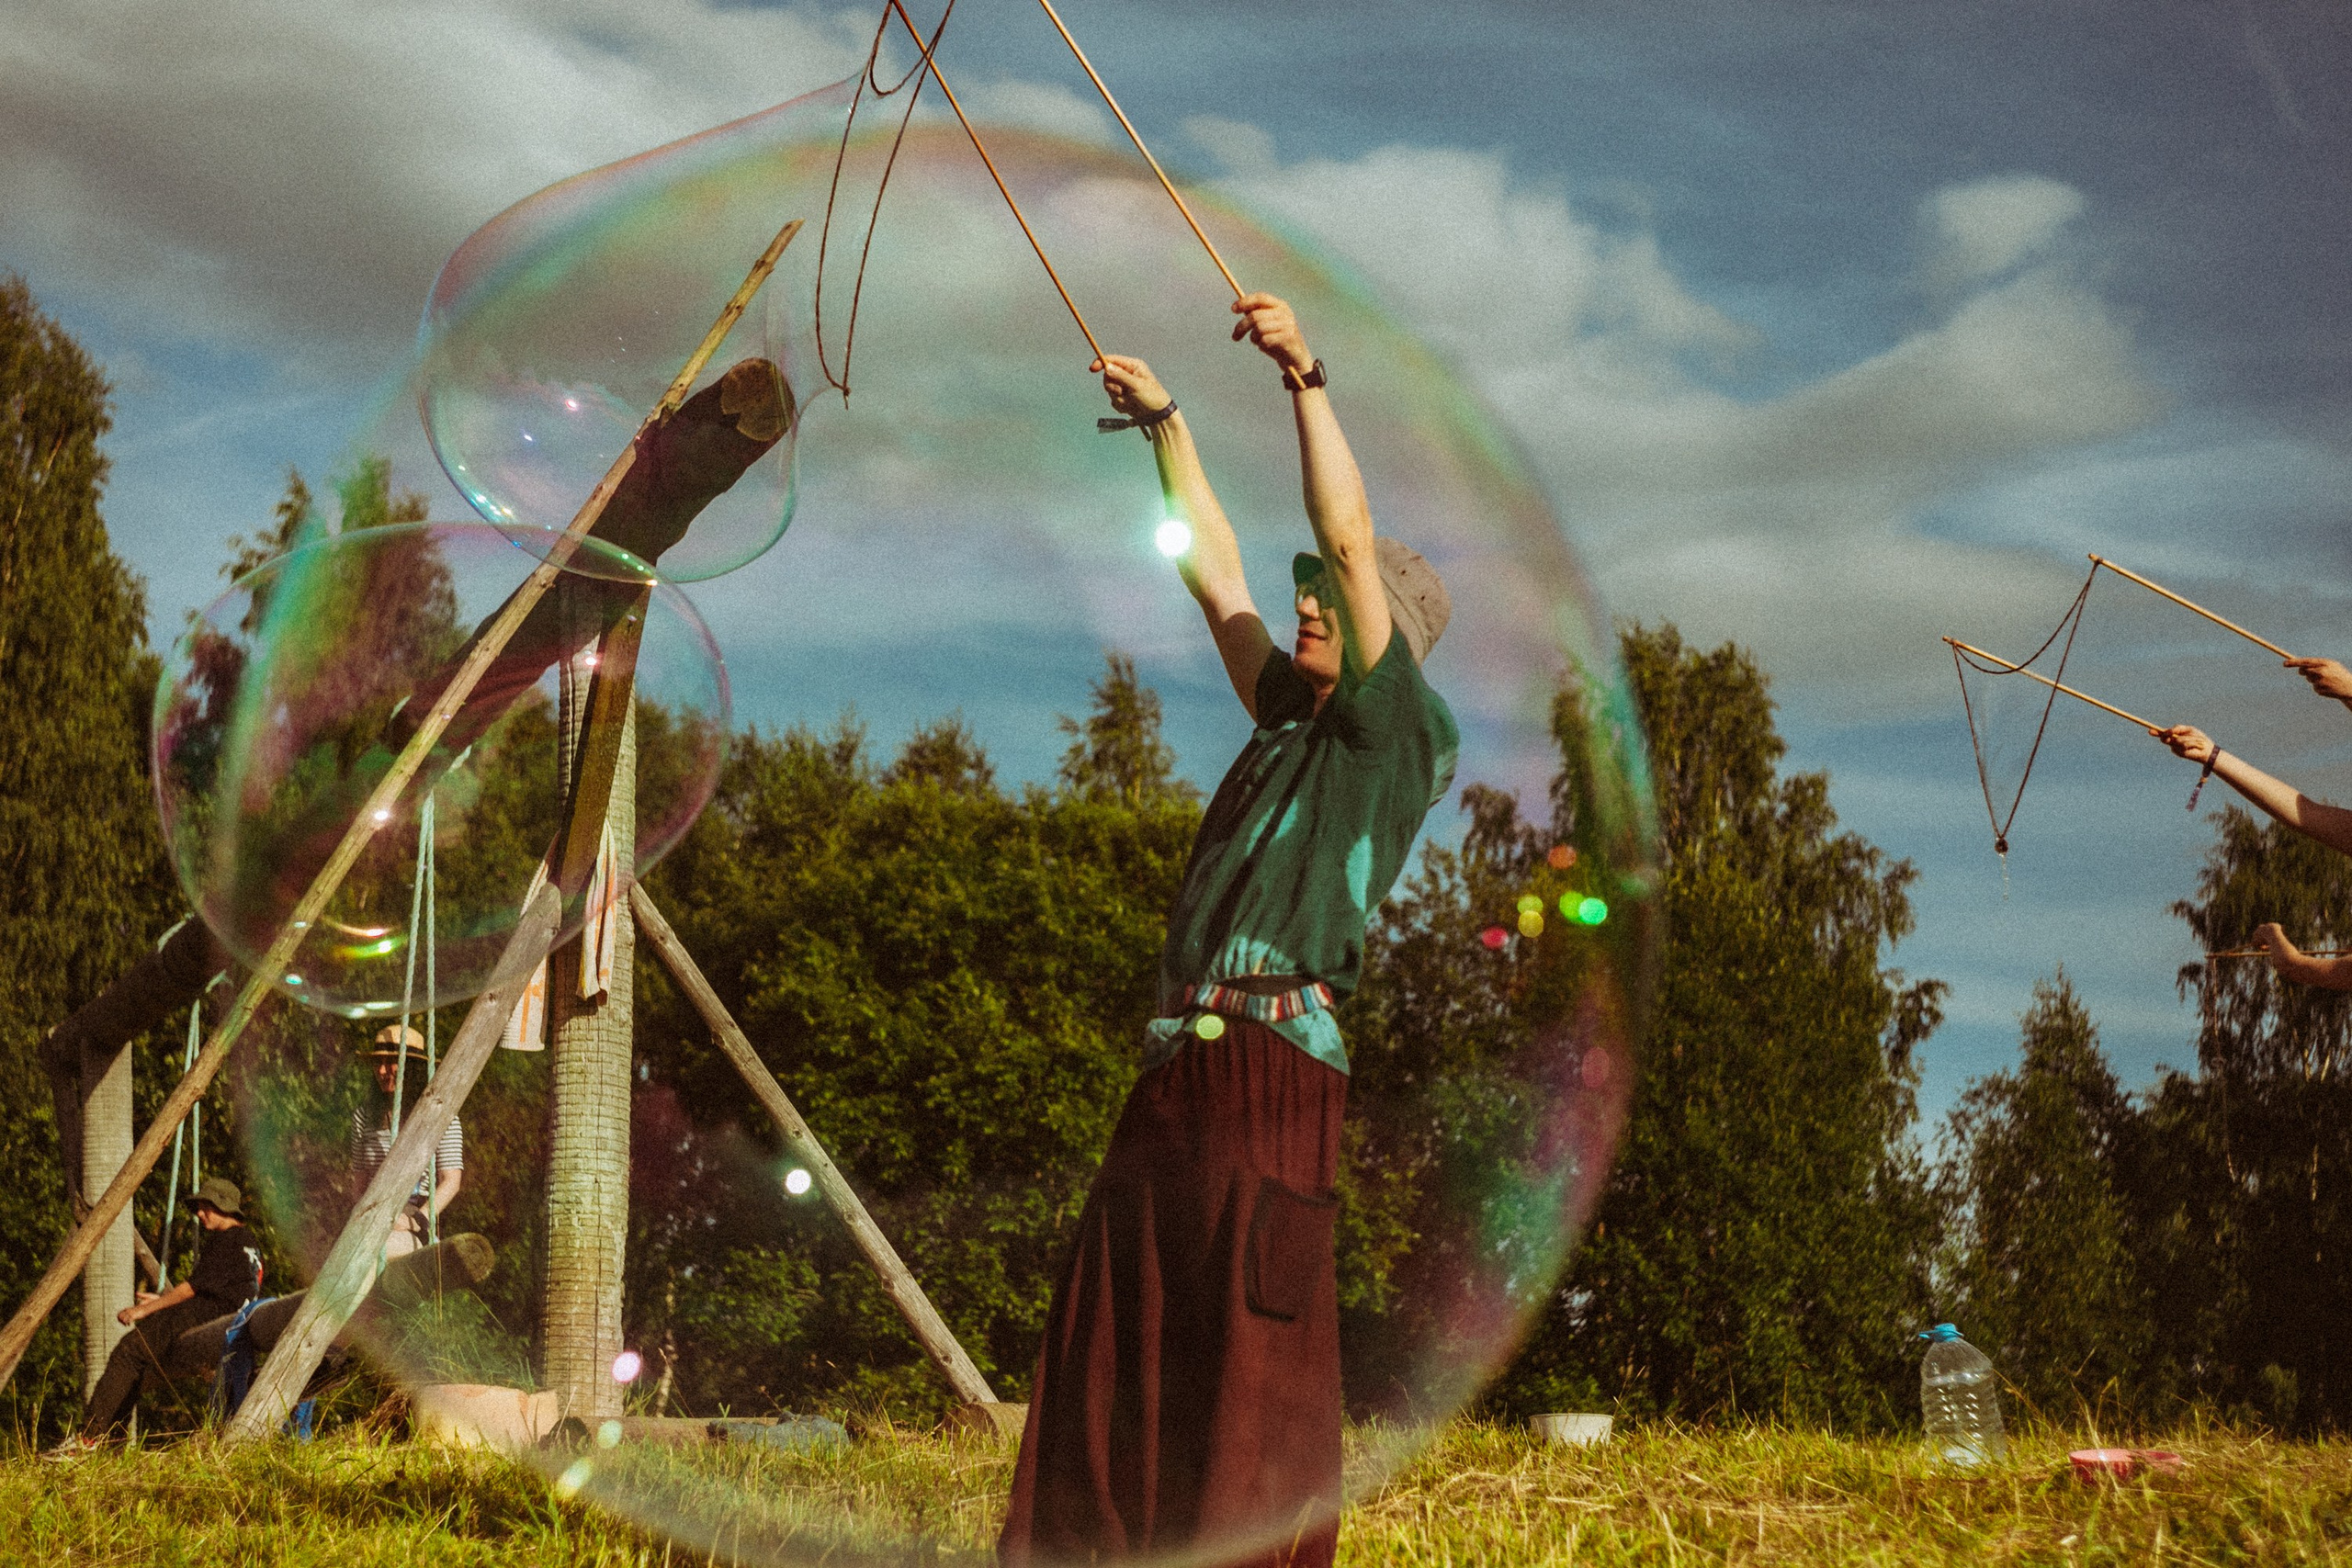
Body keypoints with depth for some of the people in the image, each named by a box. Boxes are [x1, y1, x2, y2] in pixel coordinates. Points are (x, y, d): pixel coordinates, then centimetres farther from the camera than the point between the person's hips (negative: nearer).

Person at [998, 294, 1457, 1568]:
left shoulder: (1398, 733, 5)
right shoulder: (1292, 724, 26)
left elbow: (1349, 538, -4)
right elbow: (1214, 572, 33)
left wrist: (1306, 379, -5)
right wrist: (1166, 424, 35)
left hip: (1273, 1059, -8)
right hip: (1180, 1064, 8)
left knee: (1254, 1353, -13)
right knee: (1117, 1343, 4)